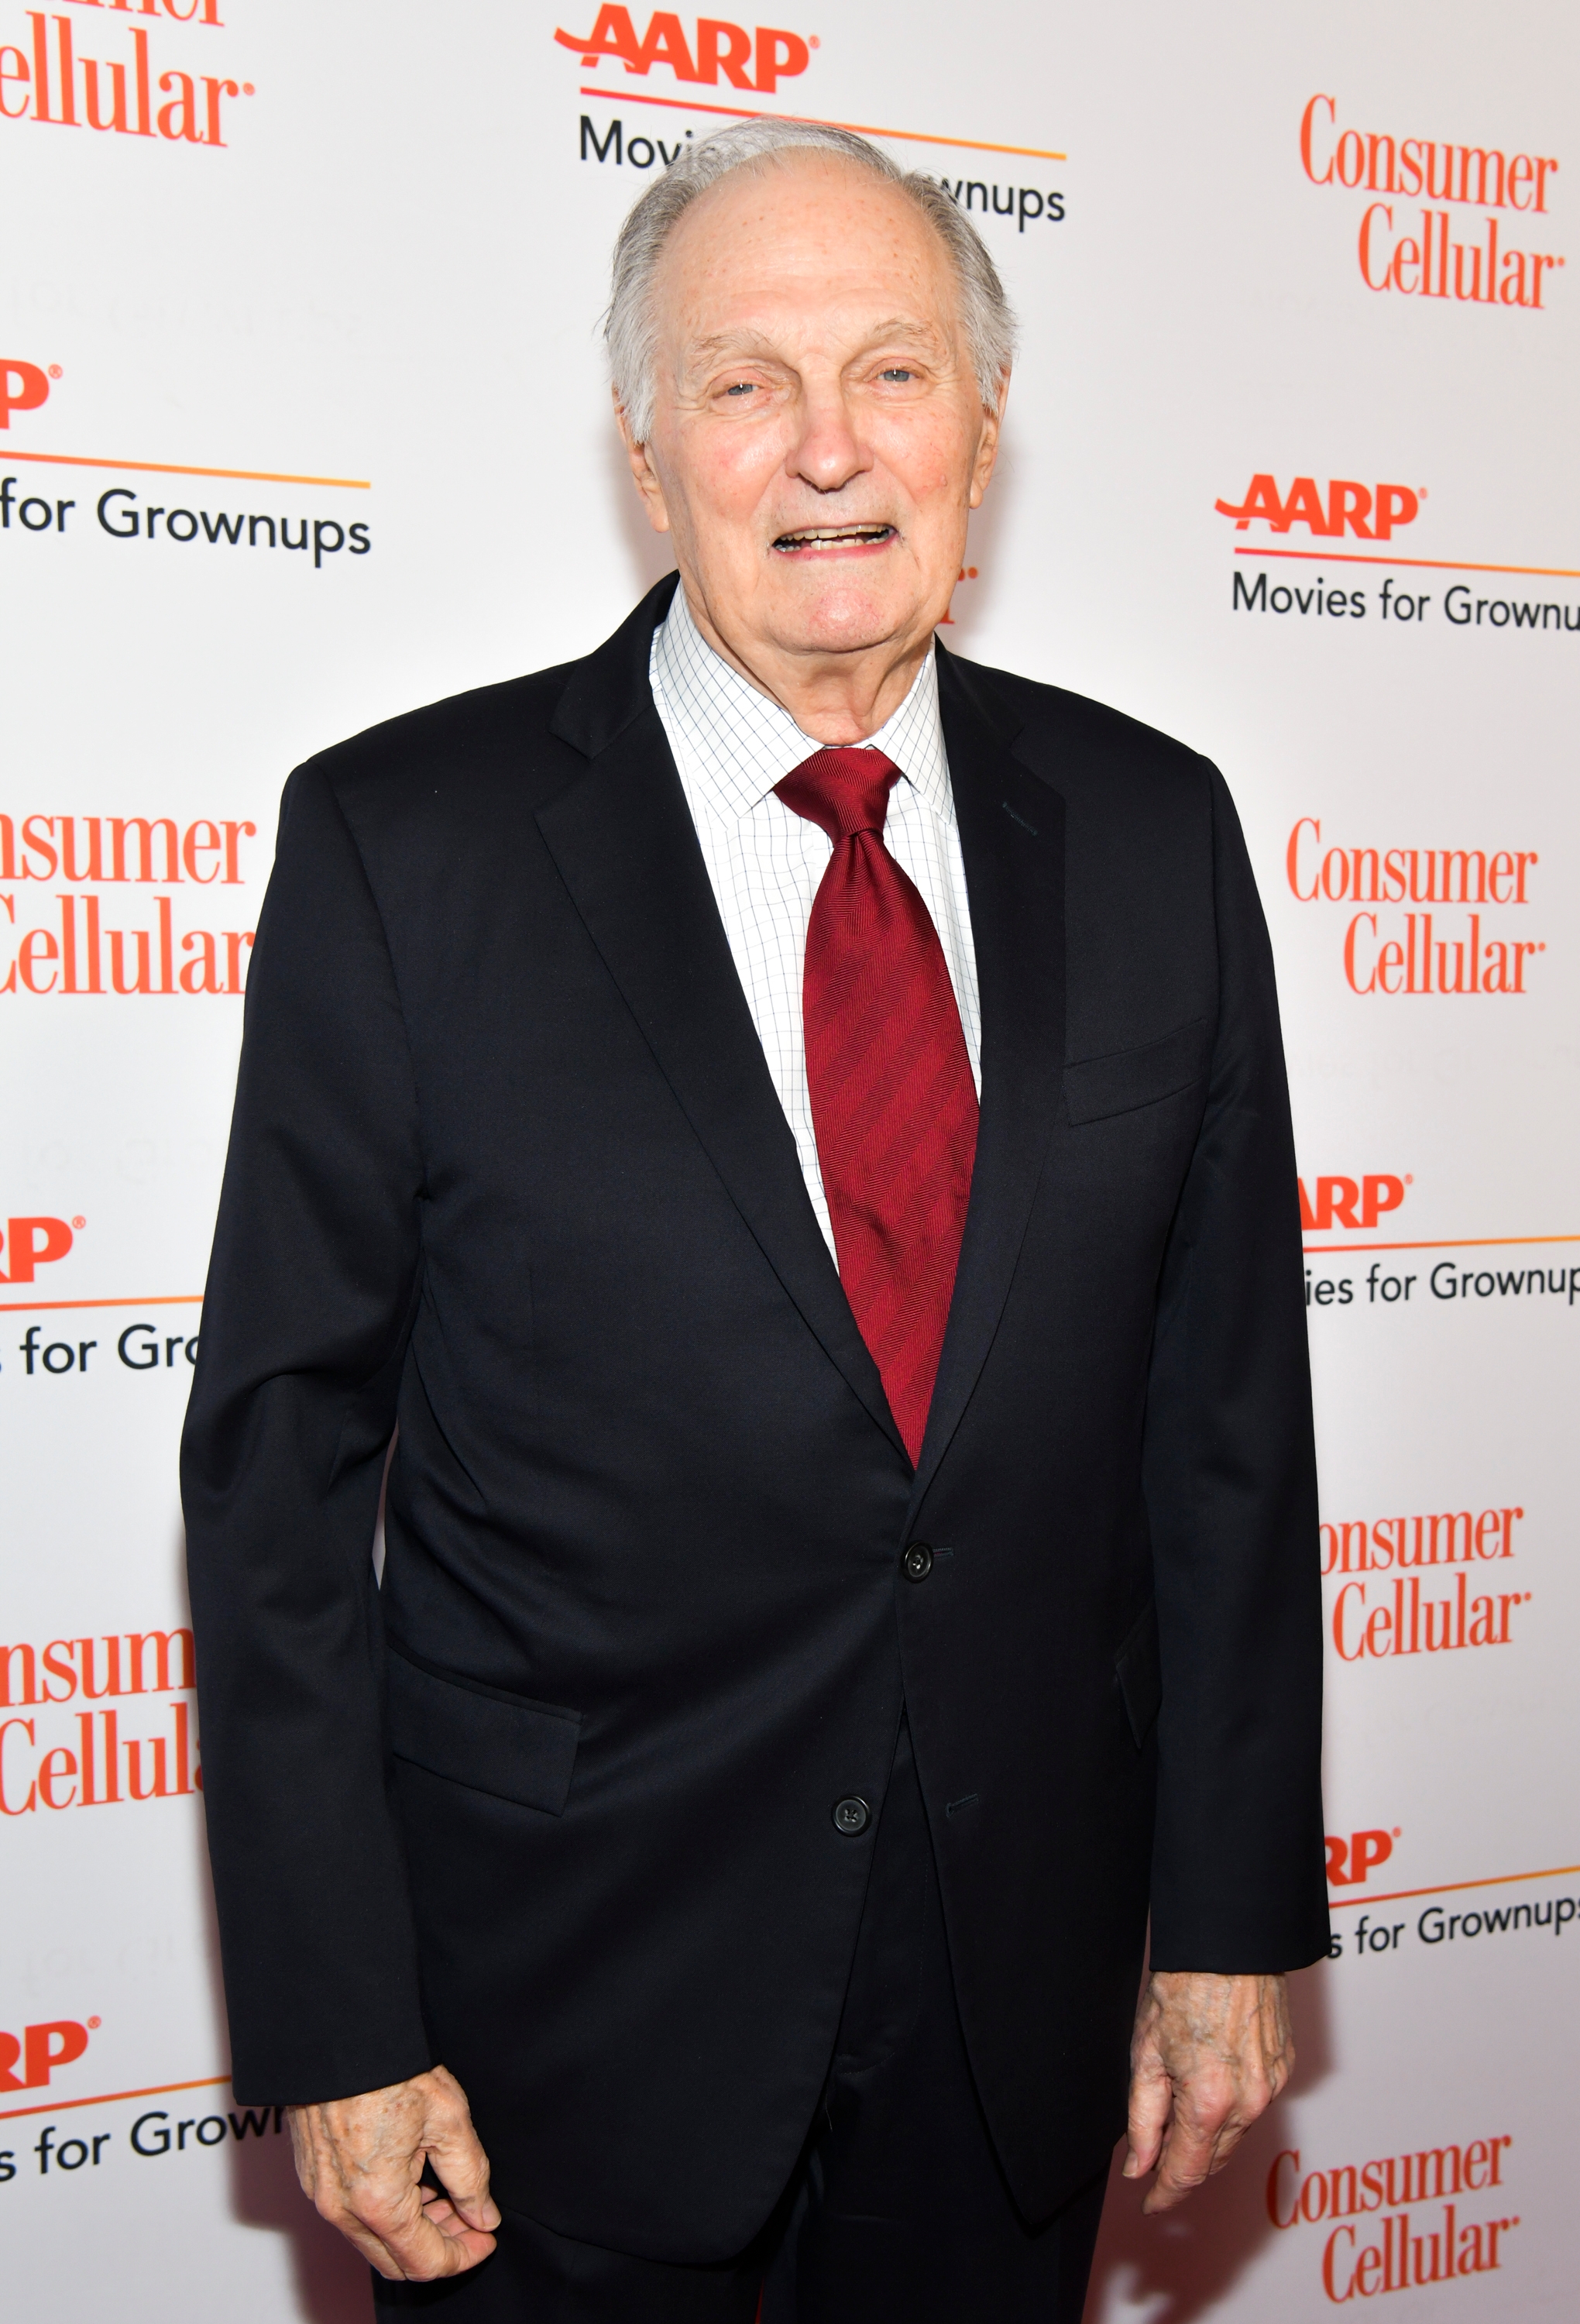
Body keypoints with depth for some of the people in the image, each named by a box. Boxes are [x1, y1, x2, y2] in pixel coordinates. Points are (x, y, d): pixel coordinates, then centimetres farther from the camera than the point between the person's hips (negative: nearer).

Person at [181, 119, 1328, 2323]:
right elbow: (280, 1460, -8)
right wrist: (335, 2035, -9)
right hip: (569, 2009, -2)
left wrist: (1236, 1917, 3)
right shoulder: (407, 839, -10)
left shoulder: (1153, 831, -1)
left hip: (1024, 1990, 3)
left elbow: (1228, 1411, 3)